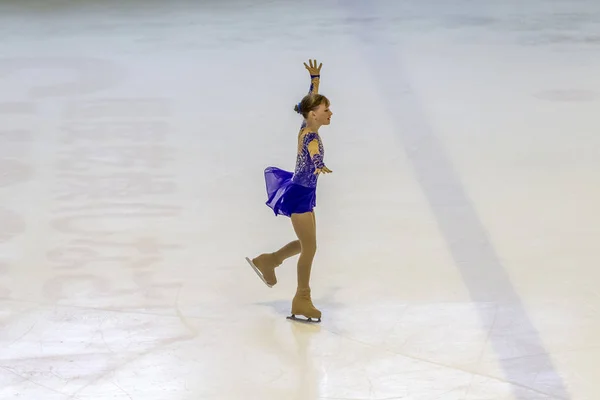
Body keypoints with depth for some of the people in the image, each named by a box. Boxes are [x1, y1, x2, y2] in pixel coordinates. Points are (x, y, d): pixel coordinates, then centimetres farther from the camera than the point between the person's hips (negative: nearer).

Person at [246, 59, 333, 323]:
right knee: (309, 247, -3)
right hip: (299, 195, -10)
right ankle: (302, 299, 5)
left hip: (302, 192, 10)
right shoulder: (310, 136, -22)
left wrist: (315, 78, 37)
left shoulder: (307, 128, 3)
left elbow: (312, 99, 22)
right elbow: (313, 153, -47)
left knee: (306, 243, 21)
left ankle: (268, 261, 37)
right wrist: (319, 167, -68)